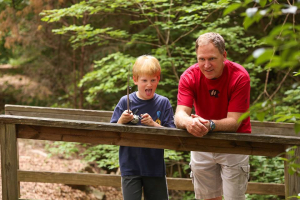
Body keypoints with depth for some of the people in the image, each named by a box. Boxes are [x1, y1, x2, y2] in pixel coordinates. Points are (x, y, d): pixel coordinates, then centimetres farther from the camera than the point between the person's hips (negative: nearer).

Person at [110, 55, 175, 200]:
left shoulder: (163, 103, 0)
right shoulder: (125, 102, -1)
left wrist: (153, 124, -22)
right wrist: (121, 121, -20)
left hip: (155, 167, 1)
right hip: (130, 165, -1)